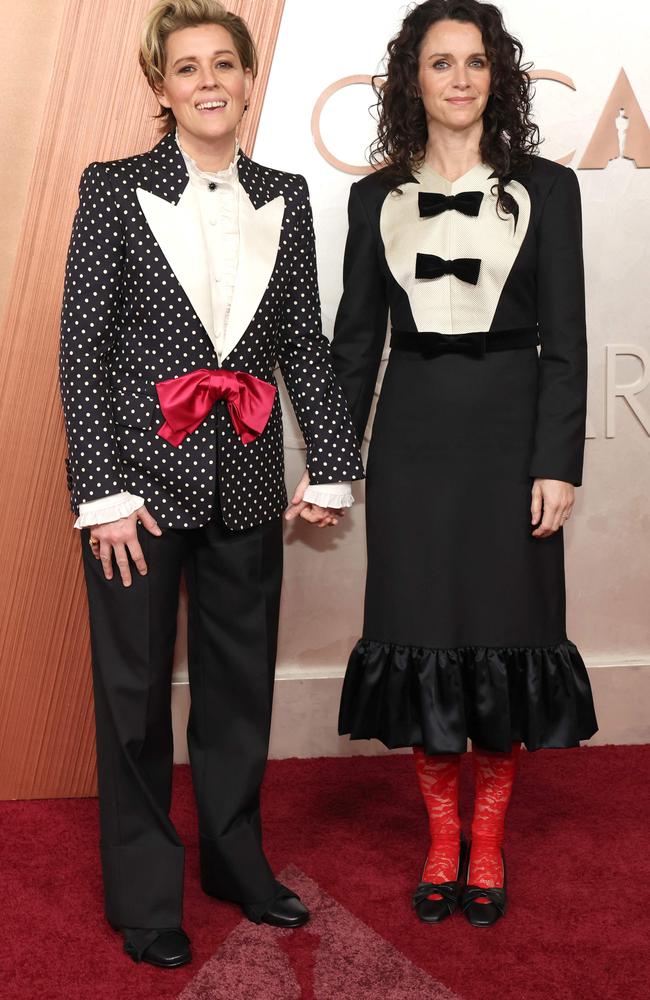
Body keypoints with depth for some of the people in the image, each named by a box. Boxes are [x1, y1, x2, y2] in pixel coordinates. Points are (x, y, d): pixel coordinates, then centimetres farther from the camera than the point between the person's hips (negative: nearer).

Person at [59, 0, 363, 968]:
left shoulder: (285, 196, 7)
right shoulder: (115, 188, -4)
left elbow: (305, 343, 8)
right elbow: (82, 348, -7)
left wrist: (332, 468, 2)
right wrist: (104, 491, -12)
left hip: (246, 481, 4)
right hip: (142, 474, -3)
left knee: (240, 681, 15)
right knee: (135, 688, 7)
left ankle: (237, 860, 35)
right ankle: (145, 892, 24)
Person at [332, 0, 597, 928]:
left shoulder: (544, 187, 2)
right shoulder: (377, 196, 8)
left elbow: (565, 338, -2)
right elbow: (356, 337, 9)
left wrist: (557, 463, -9)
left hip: (509, 426, -1)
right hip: (412, 432, 2)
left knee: (506, 630, 4)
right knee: (421, 629, 5)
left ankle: (487, 841, 21)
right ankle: (442, 839, 21)